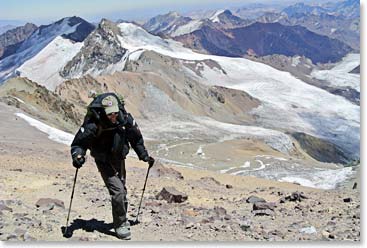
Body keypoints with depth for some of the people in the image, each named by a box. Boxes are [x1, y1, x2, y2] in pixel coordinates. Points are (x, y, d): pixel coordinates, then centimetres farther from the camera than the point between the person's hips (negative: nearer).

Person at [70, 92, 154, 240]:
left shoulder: (125, 119, -15)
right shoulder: (93, 125, -27)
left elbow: (136, 139, 3)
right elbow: (78, 143, -19)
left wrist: (144, 155, 5)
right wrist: (77, 156, -38)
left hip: (119, 160, 5)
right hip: (104, 162, -5)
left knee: (121, 190, 17)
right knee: (118, 190, -17)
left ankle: (122, 220, 39)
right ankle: (121, 225, 1)